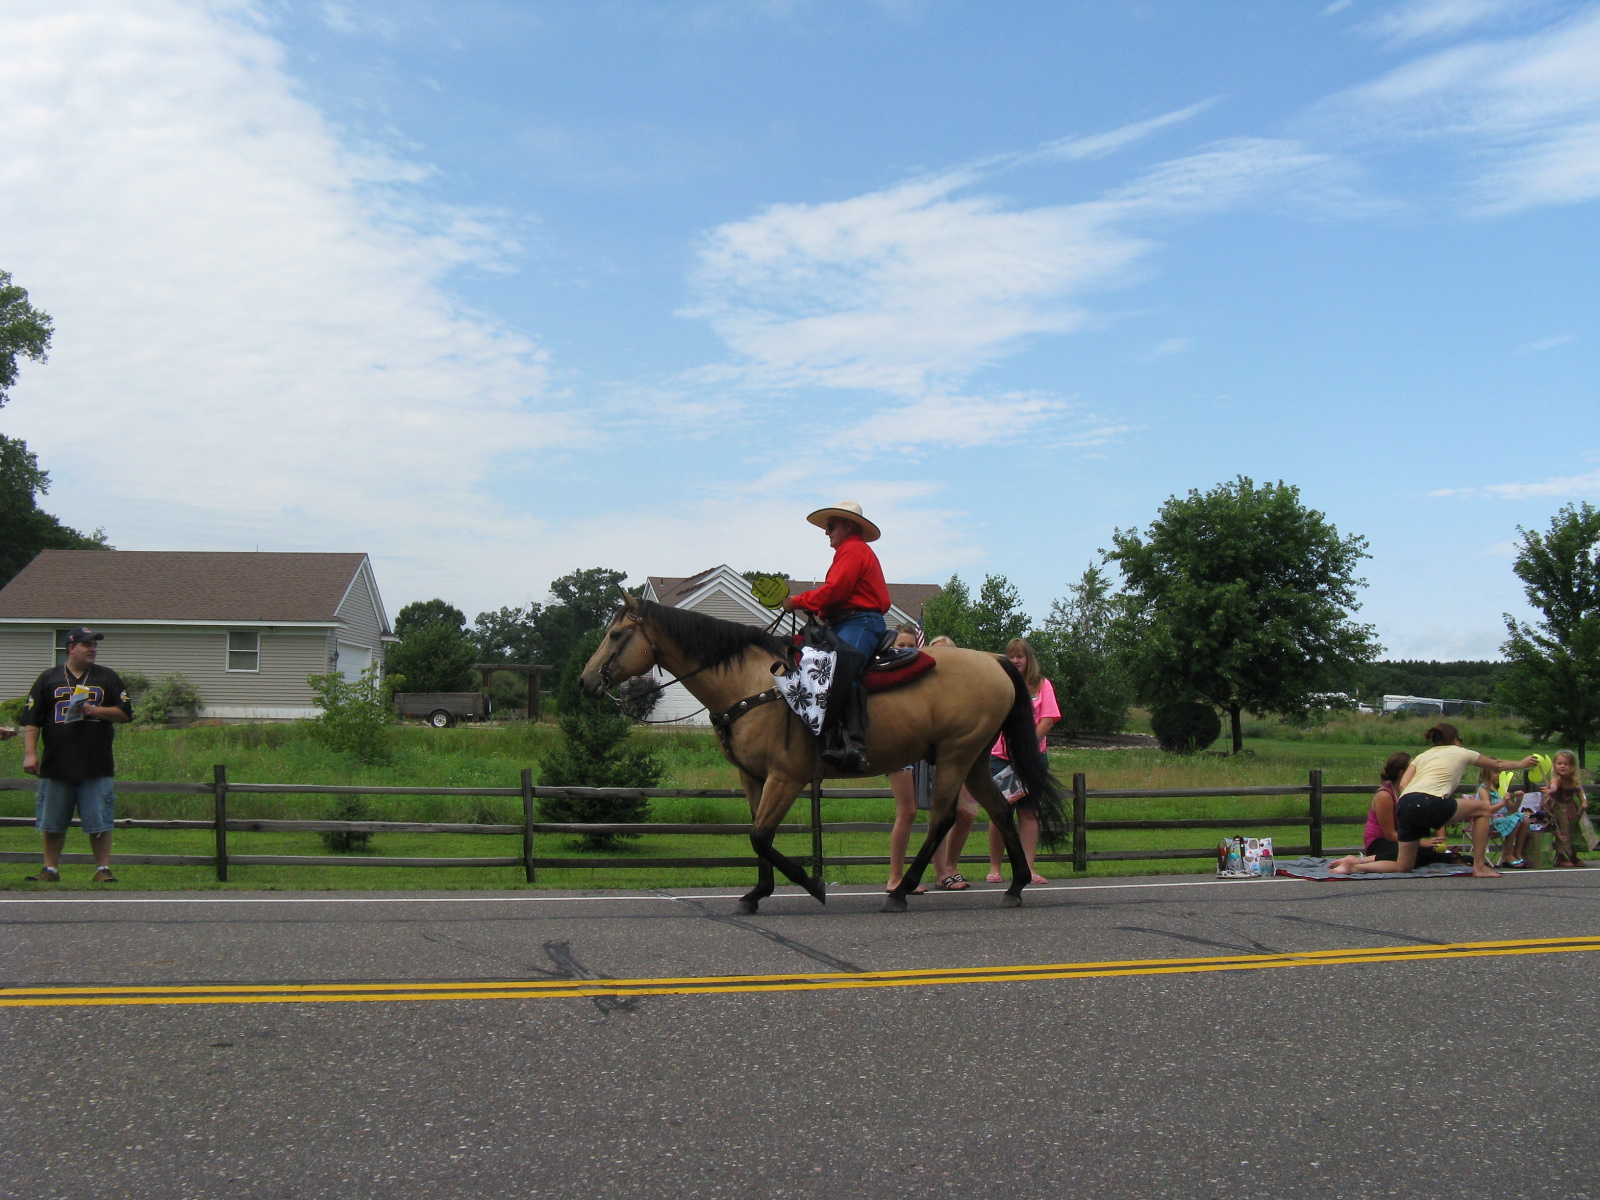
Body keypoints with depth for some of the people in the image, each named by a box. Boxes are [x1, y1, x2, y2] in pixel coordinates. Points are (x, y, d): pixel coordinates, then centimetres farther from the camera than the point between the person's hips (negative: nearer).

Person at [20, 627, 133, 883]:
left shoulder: (108, 678, 11)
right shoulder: (49, 679, 9)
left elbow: (126, 713, 8)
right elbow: (31, 720, 6)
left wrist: (97, 711, -8)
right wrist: (30, 753, -4)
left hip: (97, 766, -1)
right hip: (56, 764, 1)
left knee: (99, 822, -1)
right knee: (52, 823, 7)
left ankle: (103, 869, 5)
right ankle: (51, 869, 18)